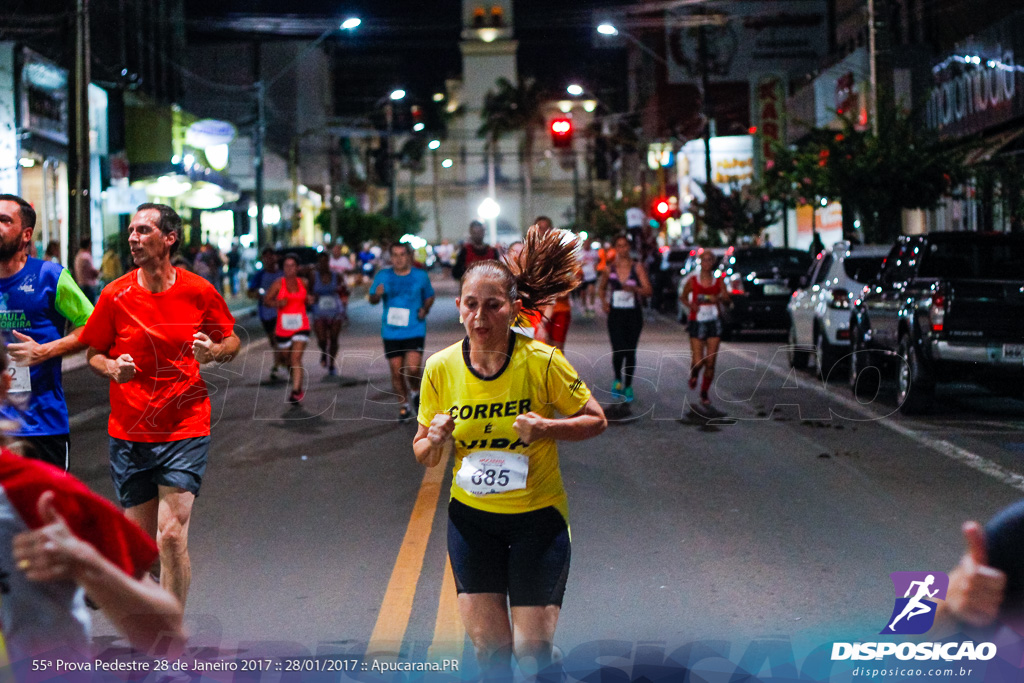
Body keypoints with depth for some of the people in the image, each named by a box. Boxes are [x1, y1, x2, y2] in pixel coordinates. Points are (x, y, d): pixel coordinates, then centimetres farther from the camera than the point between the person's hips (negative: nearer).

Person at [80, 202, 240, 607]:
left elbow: (232, 341, 10)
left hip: (186, 429, -2)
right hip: (128, 432, 2)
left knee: (171, 534, -14)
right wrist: (112, 368, -12)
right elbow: (93, 353, 10)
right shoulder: (114, 295, -1)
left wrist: (212, 352, -12)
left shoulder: (200, 292, -3)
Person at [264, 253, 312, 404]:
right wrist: (278, 303, -19)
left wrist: (309, 300, -1)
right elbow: (266, 299, 0)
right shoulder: (279, 283, -4)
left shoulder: (303, 283, 5)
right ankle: (298, 387, 35)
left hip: (301, 327, -1)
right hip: (283, 328, 1)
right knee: (288, 360, 13)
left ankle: (296, 391, -18)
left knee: (296, 358, -15)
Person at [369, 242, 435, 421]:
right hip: (391, 332, 1)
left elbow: (430, 296, 16)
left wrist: (425, 309, -4)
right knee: (396, 371, 3)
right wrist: (377, 295, -16)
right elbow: (372, 300, 7)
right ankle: (404, 405, 21)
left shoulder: (421, 276, 3)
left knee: (413, 368, -16)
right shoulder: (382, 276, 2)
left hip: (415, 331, -1)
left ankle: (415, 391, 16)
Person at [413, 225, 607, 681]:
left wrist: (547, 428, -22)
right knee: (487, 645, 3)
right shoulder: (440, 369, -7)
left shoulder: (541, 361, -15)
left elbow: (596, 420, -4)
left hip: (538, 514, -2)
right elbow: (422, 452, 5)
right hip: (470, 515, 2)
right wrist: (436, 443, -19)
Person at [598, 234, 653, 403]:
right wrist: (604, 301, 2)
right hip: (615, 314, 0)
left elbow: (648, 290, -7)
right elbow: (601, 288, 21)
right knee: (618, 351, -12)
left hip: (633, 314, 0)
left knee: (630, 352, 5)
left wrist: (634, 289, -25)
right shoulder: (610, 268, 4)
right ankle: (618, 380, 14)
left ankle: (628, 386, 19)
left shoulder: (637, 267, -1)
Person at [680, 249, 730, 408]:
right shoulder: (693, 280, 0)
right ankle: (693, 375, 30)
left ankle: (704, 393, 13)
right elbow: (683, 297, 11)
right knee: (698, 361, -7)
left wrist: (719, 299, -17)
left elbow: (727, 301, 5)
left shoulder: (719, 281, 4)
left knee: (710, 362, -2)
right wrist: (691, 304, -9)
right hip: (697, 322, -2)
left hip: (714, 323, 2)